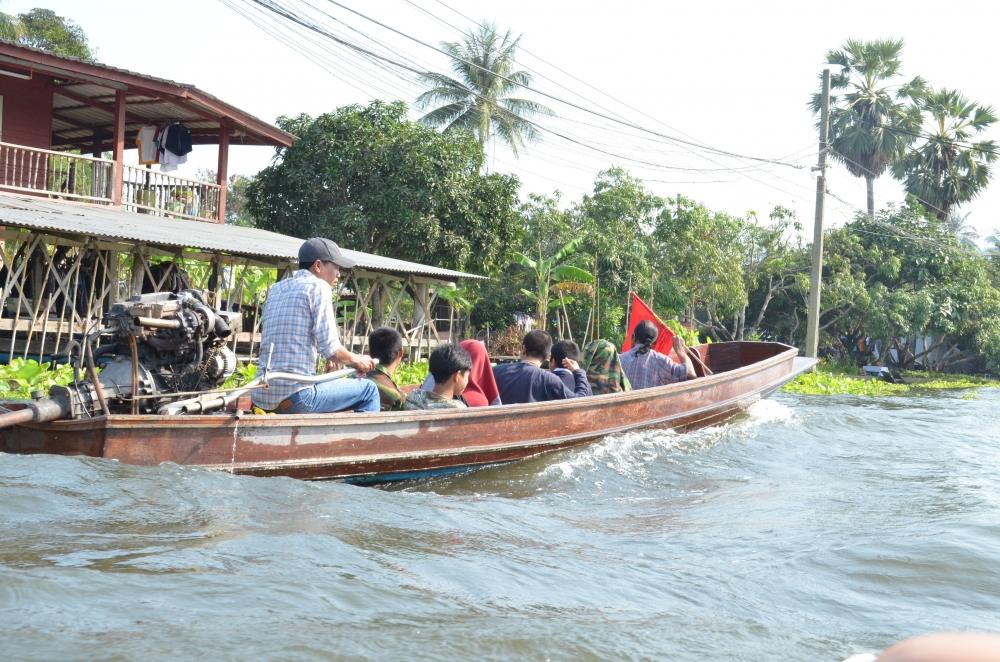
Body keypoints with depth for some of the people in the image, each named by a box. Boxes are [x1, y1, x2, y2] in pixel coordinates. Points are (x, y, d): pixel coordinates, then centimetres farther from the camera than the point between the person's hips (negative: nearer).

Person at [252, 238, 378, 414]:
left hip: (262, 397, 9)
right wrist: (357, 361, 6)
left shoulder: (276, 288, 16)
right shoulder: (319, 287, -5)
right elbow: (331, 349, -13)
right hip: (295, 397, -8)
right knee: (368, 390, 7)